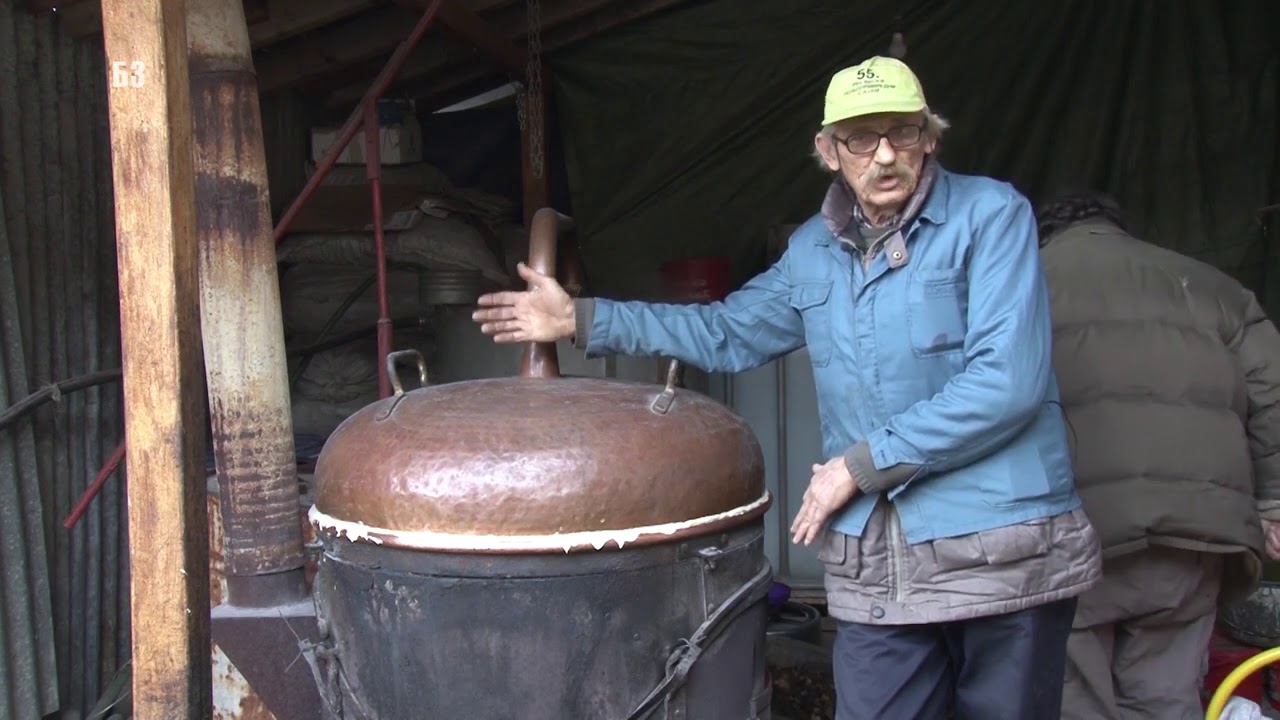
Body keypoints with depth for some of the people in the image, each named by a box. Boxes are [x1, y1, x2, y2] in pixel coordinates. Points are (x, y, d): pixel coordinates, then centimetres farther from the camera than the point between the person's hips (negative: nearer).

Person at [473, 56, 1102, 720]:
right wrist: (583, 320, 16)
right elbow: (727, 334, 23)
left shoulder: (991, 215, -8)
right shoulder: (812, 251, 11)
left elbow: (1007, 382, -17)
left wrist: (861, 464, -12)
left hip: (1004, 548, -4)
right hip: (876, 567, 4)